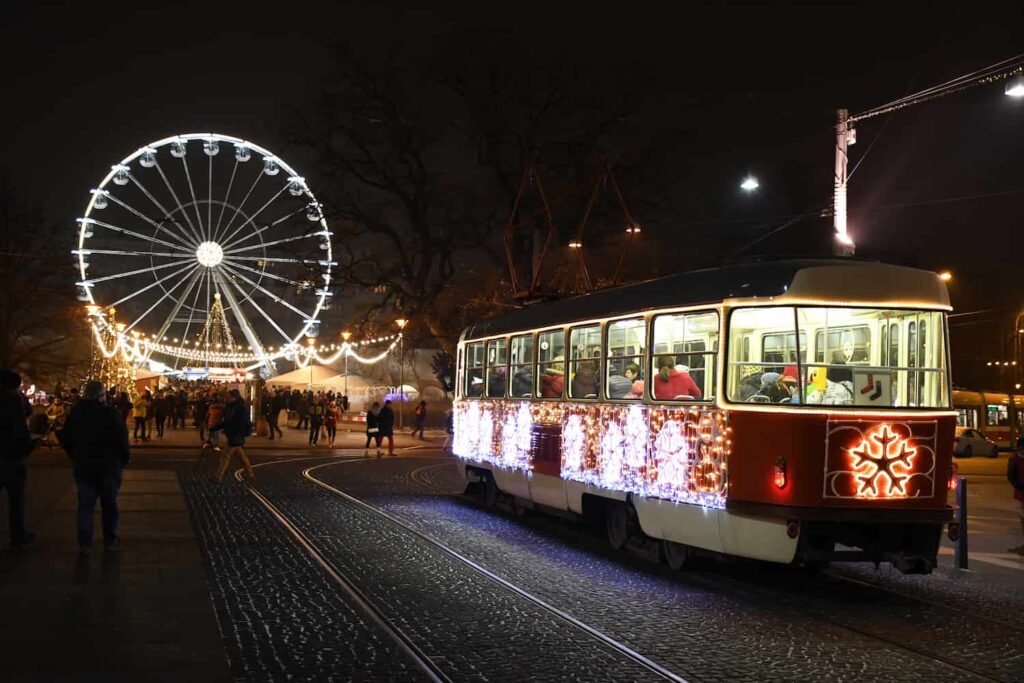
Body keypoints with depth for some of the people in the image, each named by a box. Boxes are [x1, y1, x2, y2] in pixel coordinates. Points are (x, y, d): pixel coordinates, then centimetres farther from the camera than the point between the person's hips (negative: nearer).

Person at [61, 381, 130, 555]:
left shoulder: (75, 413, 1)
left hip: (83, 466, 3)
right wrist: (125, 459, 1)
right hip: (108, 466, -3)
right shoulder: (110, 414, -16)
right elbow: (122, 439, -15)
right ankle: (110, 541, 16)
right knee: (109, 504, 10)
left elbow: (66, 439, 10)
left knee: (85, 505, 7)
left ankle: (84, 543, 5)